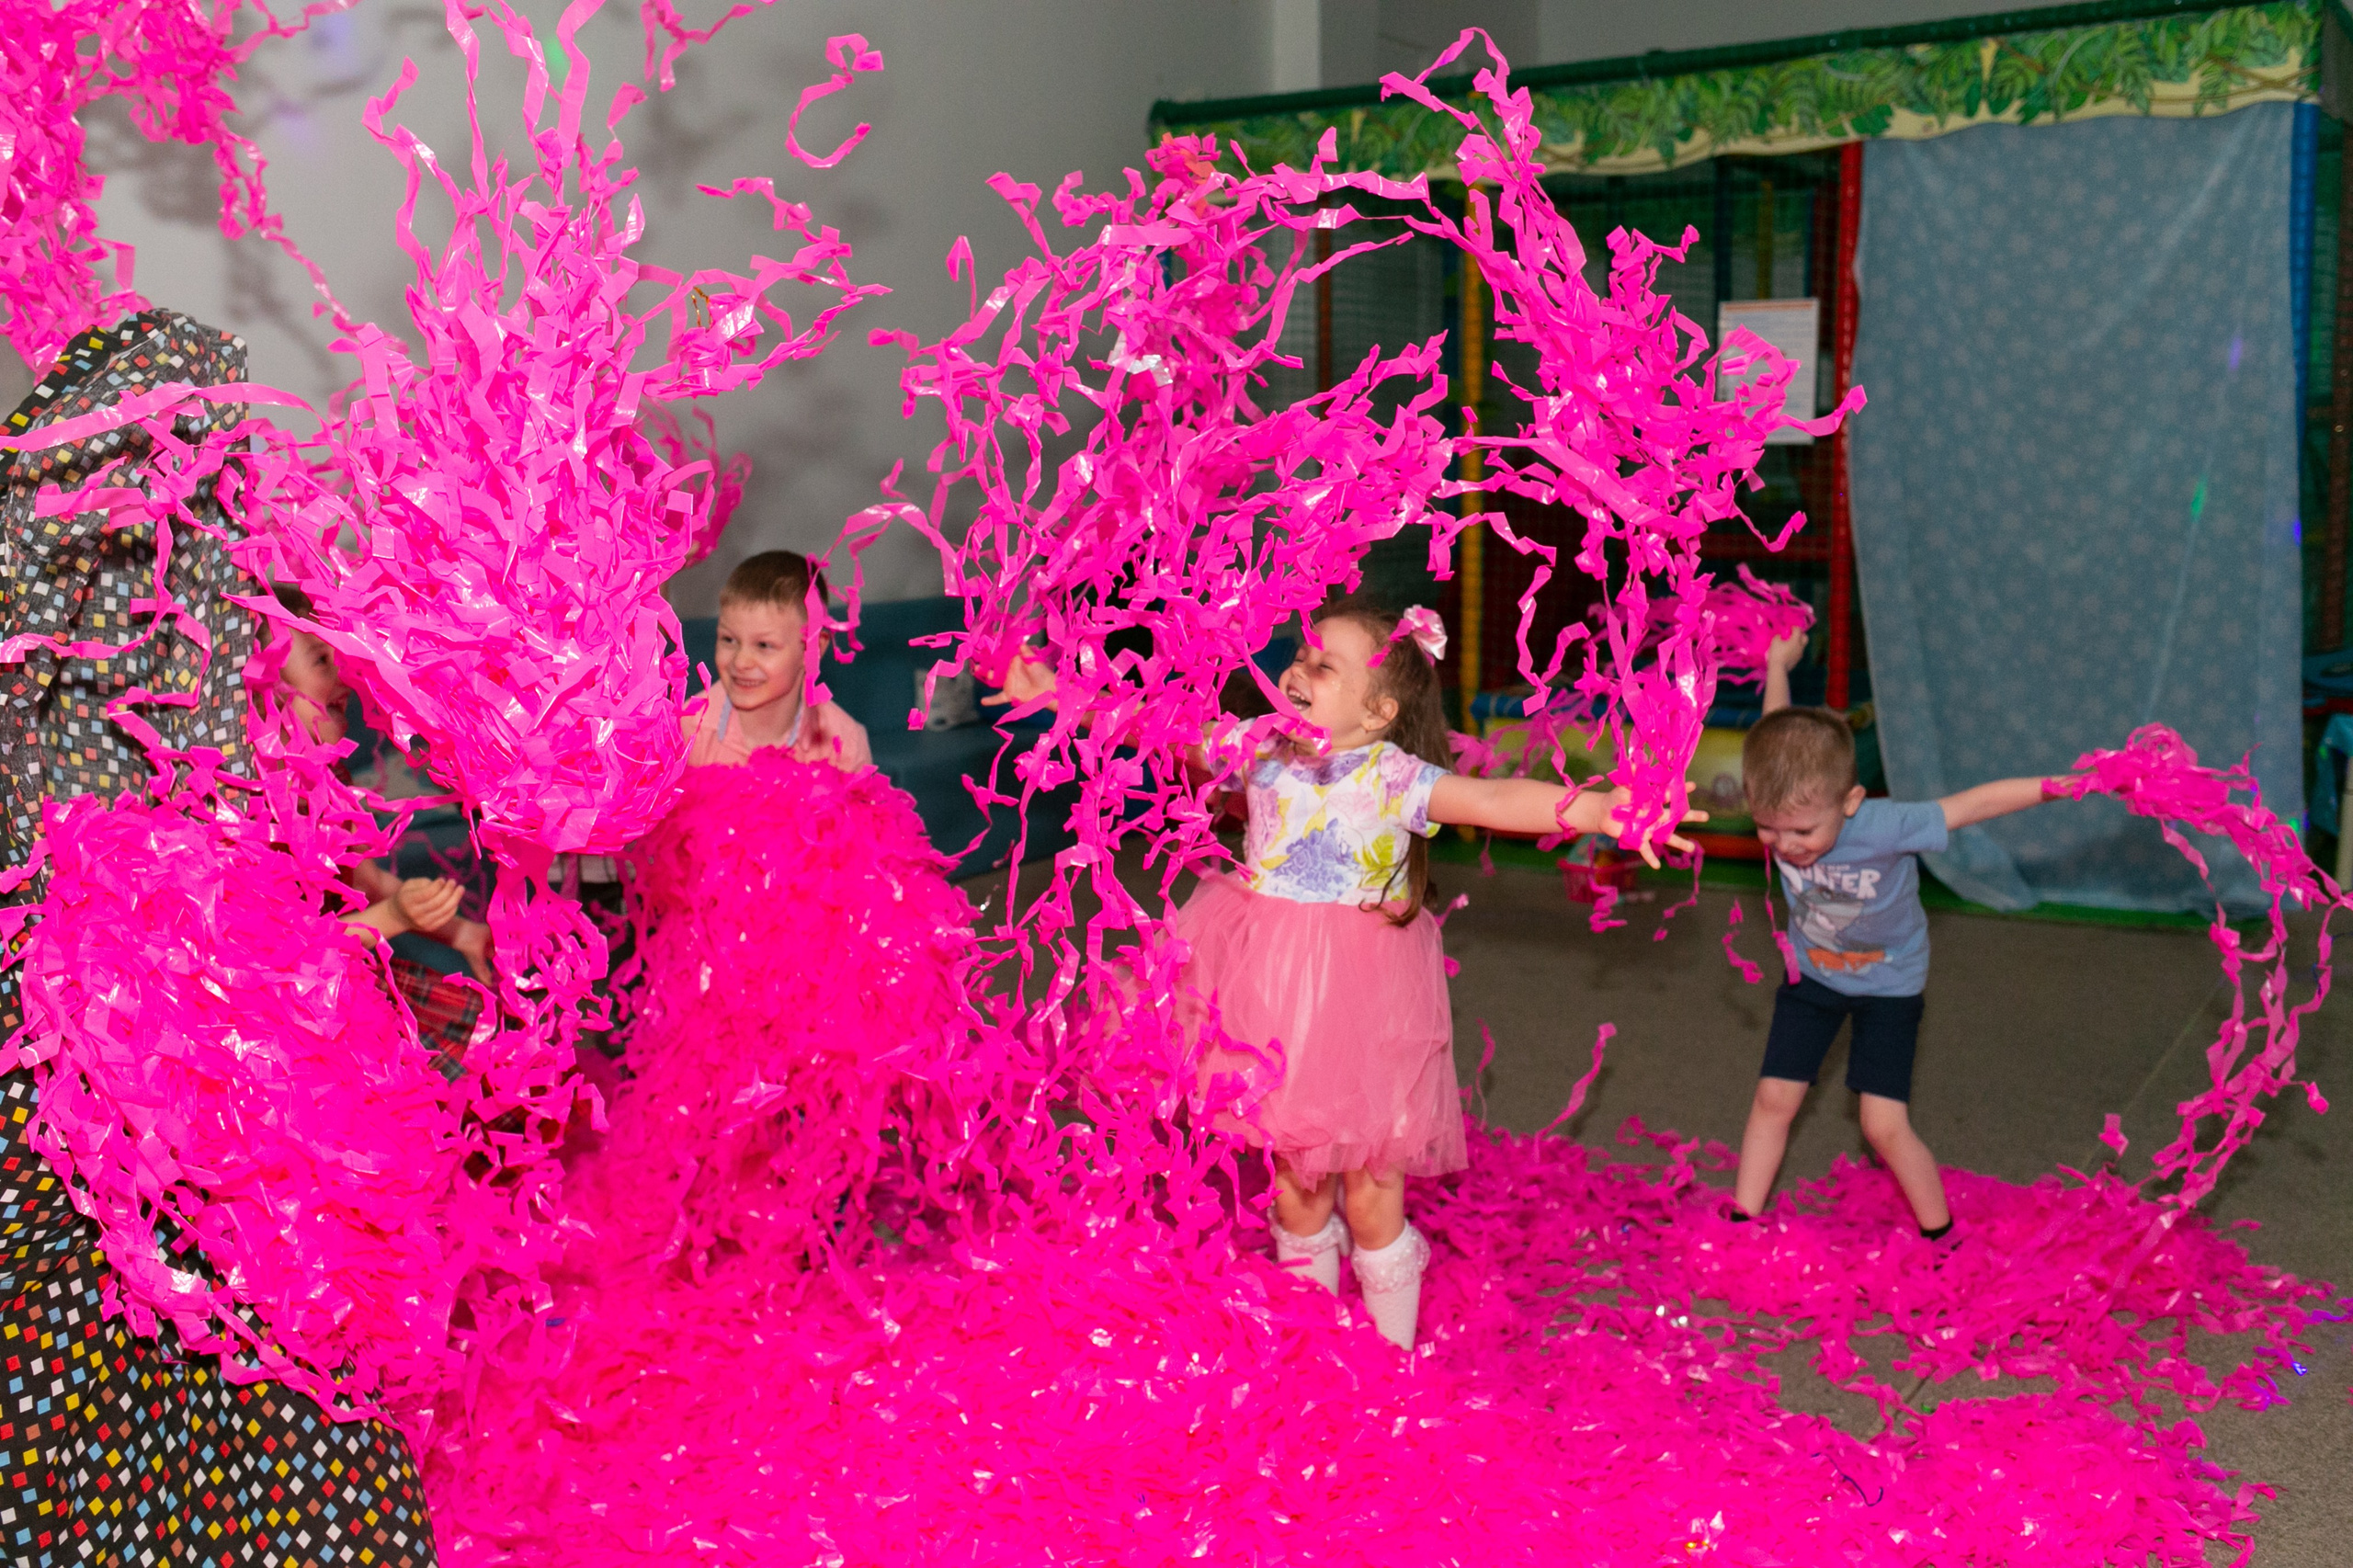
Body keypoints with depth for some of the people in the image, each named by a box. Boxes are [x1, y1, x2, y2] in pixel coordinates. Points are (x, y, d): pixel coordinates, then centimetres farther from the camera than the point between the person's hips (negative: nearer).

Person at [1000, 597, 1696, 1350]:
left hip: (1352, 994, -5)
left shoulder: (1391, 777, -15)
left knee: (1367, 1182, 5)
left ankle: (1392, 1352, 25)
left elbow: (1494, 798, -28)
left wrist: (1600, 807, -43)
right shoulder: (1262, 752, 0)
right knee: (1295, 1169, 17)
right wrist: (1054, 691, 10)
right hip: (1271, 989, 5)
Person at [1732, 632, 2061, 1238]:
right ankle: (1740, 1227, 20)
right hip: (1812, 976, 4)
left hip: (1889, 984, -4)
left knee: (1885, 1126, -6)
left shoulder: (1888, 827, -37)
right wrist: (1778, 662, 8)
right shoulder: (1783, 798, -25)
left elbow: (1982, 800, -29)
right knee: (1773, 1099, 5)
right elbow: (1783, 735, -6)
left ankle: (1943, 1242, 16)